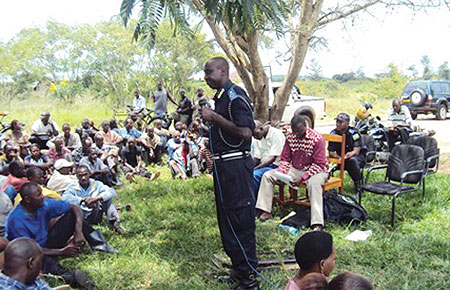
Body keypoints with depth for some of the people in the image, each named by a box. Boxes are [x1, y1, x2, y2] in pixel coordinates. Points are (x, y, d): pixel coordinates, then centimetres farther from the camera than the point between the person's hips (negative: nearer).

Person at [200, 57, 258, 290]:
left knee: (240, 218, -4)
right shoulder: (220, 96, 16)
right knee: (225, 217, 17)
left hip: (236, 164, -10)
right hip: (223, 165, 10)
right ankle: (237, 268, 31)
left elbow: (245, 131, -23)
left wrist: (214, 117, -20)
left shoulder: (236, 95, -13)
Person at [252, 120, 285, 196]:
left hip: (275, 165, -8)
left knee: (254, 174, -30)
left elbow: (272, 158, -20)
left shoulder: (276, 134, -14)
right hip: (263, 164, 8)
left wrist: (255, 168, -25)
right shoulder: (258, 139, 10)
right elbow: (256, 158, 8)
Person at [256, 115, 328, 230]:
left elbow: (319, 164, -18)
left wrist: (302, 178, -26)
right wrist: (281, 174, -13)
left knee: (313, 183, -41)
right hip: (295, 169, 6)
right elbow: (285, 159, 7)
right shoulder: (290, 137, -2)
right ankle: (266, 212, -6)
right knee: (267, 175, -6)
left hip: (315, 170, -5)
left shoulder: (316, 138, -18)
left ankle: (317, 224, -43)